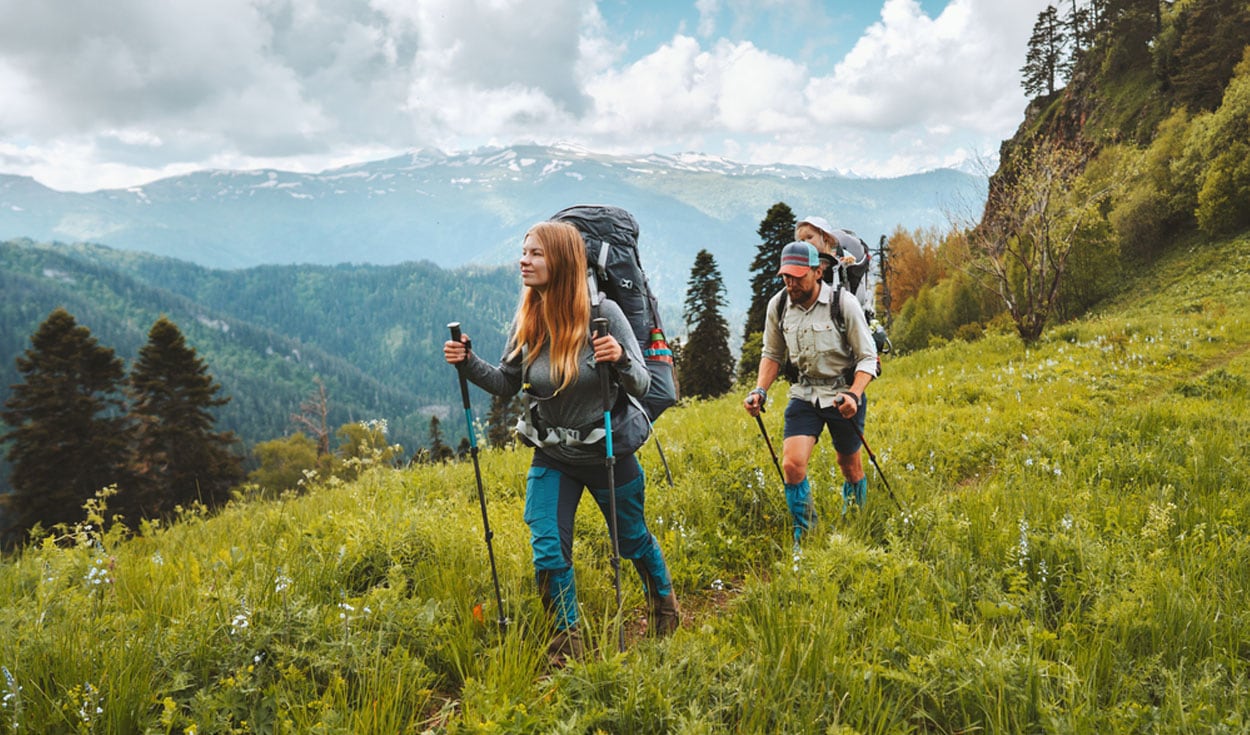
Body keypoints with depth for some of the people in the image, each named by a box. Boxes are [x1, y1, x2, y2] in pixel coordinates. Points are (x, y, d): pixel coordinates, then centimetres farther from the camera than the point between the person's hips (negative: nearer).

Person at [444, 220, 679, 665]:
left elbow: (642, 385, -16)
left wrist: (620, 360, -37)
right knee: (548, 552, -3)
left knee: (632, 539, 18)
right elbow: (507, 384, 5)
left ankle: (664, 600, 49)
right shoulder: (527, 320, -7)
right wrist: (468, 364, -12)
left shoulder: (603, 313, -18)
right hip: (551, 458, 3)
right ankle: (566, 642, 21)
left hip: (609, 453, -3)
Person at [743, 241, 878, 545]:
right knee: (792, 464, -15)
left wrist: (854, 395, -27)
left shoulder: (843, 303, -17)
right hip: (805, 393, 2)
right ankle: (803, 534, 6)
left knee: (849, 464, 15)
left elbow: (867, 357, -11)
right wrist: (760, 390, -6)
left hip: (845, 392, -2)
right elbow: (772, 354, 9)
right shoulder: (777, 305, -6)